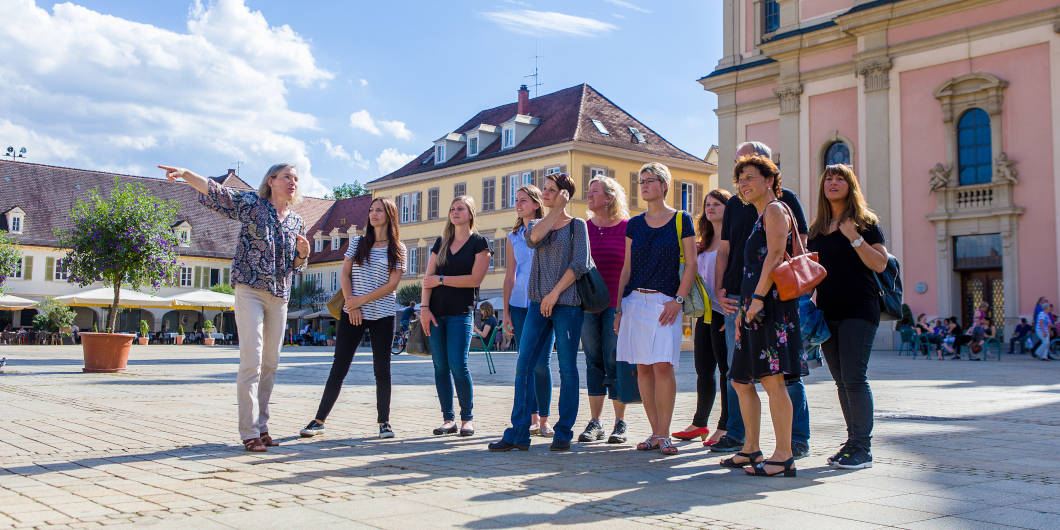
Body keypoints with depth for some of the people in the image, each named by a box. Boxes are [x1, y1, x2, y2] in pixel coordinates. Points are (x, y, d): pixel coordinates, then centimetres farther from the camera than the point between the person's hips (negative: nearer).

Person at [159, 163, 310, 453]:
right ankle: (249, 432, -8)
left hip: (280, 296, 5)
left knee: (270, 363, 7)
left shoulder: (297, 222, 15)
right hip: (250, 290, -5)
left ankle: (261, 426, 16)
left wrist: (303, 253, -3)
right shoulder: (252, 204, 2)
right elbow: (216, 192, -11)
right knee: (252, 360, -12)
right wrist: (186, 174, -26)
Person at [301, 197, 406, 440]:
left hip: (382, 317, -1)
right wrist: (351, 304, -6)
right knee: (339, 368, 2)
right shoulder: (357, 242, 9)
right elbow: (345, 274, 6)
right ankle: (319, 420, 7)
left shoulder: (398, 248, 2)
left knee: (382, 370, 3)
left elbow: (392, 284, -5)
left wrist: (362, 300, -11)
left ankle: (384, 422, 11)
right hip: (352, 314, 1)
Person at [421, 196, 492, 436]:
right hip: (436, 312, 5)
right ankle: (448, 419, 10)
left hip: (460, 312, -5)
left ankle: (467, 418, 3)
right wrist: (424, 308, -4)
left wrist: (441, 279, -6)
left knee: (458, 365, -11)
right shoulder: (441, 243, 16)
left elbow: (475, 279, -9)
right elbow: (428, 278, 9)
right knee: (440, 367, 3)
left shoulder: (479, 243, 2)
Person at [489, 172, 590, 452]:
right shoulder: (537, 223, 16)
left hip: (567, 303, -4)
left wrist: (555, 293, -12)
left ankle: (563, 432, 9)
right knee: (523, 366, -2)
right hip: (538, 303, 4)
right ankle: (518, 433, 1)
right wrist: (556, 210, -4)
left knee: (567, 368, 0)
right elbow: (533, 239, -8)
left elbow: (580, 264, -7)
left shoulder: (577, 225, 4)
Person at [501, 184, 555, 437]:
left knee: (541, 363, -9)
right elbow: (509, 276, 14)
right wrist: (506, 310, 9)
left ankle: (544, 420, 2)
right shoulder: (513, 237, 13)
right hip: (519, 304, 4)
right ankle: (532, 419, 12)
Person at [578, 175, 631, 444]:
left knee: (614, 361, -4)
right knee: (593, 361, 5)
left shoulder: (627, 228, -1)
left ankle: (620, 423, 7)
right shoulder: (583, 228, 11)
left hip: (616, 303, -4)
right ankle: (594, 422, 12)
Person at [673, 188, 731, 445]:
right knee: (703, 369, 11)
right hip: (705, 311, 8)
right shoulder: (704, 243, 19)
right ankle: (699, 423, 21)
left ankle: (725, 427, 1)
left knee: (725, 368, -4)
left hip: (723, 312, -7)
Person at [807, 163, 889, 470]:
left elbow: (880, 264, -10)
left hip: (858, 309, -6)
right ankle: (853, 441, 16)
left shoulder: (865, 222, 0)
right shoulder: (817, 228, 16)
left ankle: (863, 448, -6)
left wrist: (854, 237, -17)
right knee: (841, 381, 8)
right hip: (827, 311, 6)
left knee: (854, 378, -11)